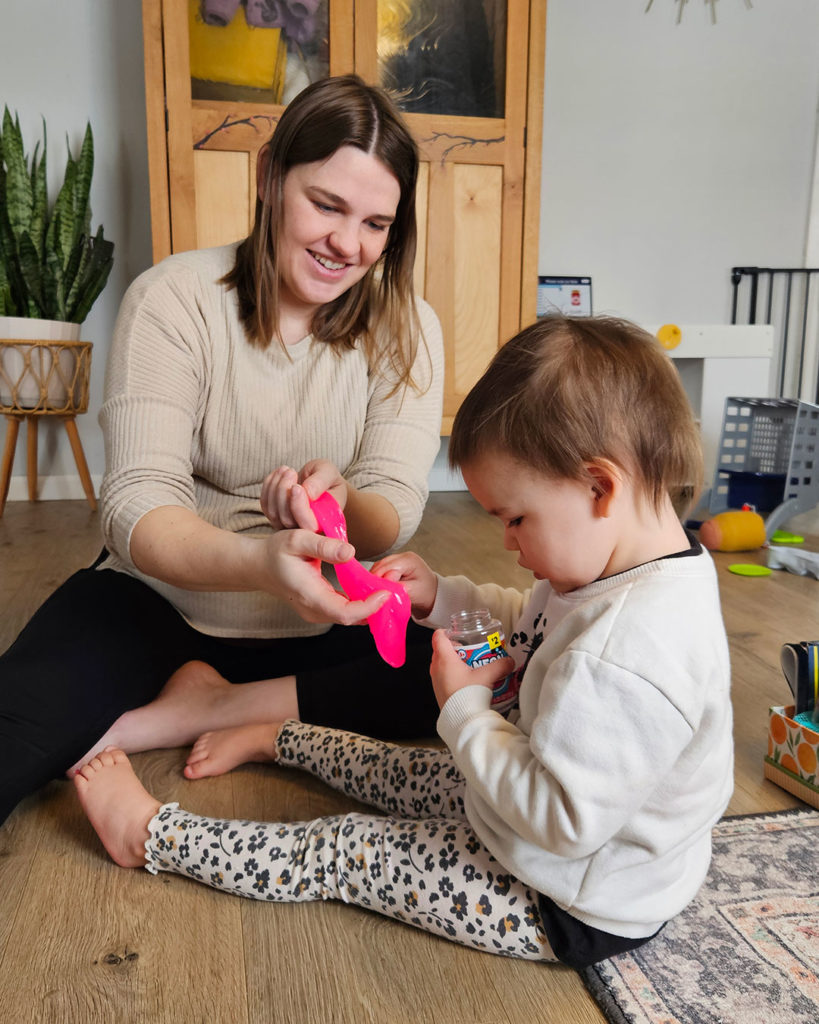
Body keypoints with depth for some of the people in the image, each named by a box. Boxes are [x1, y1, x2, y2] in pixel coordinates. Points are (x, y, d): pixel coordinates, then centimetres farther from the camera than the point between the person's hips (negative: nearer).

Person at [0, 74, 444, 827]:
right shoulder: (173, 300, -11)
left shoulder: (406, 331, -4)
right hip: (160, 602, -5)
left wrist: (339, 507, -36)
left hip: (324, 620, 6)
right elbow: (137, 506, -21)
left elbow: (395, 508, -11)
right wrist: (260, 560, -42)